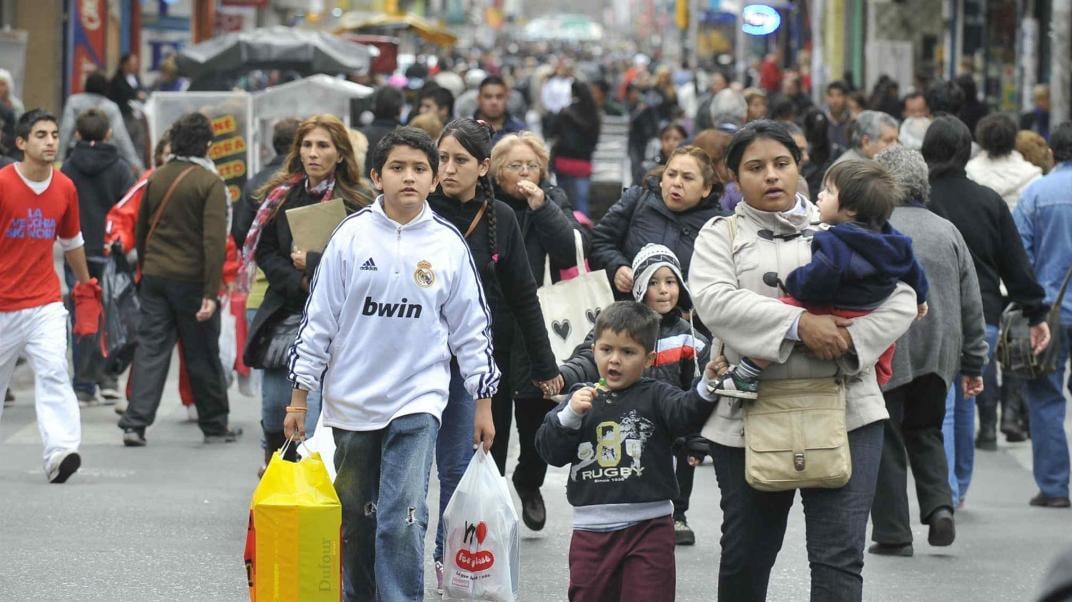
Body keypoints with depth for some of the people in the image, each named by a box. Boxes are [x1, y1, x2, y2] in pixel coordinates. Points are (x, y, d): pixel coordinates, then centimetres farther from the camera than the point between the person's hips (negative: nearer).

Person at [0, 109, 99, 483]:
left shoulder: (65, 189, 4)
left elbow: (72, 243, 19)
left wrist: (86, 288, 26)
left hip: (45, 303, 2)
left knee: (53, 373, -16)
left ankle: (61, 452, -25)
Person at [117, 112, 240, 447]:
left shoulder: (157, 178, 7)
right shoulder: (210, 182, -10)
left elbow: (141, 228, 15)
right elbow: (214, 240, -17)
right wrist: (211, 291, -19)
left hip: (154, 277, 4)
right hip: (190, 280, -4)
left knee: (150, 349, 4)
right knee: (202, 355, 7)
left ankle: (136, 423, -8)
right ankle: (214, 426, 17)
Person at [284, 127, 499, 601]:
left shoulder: (448, 244, 0)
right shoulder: (352, 236, -2)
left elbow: (472, 328, 7)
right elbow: (319, 319, 2)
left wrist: (483, 403, 7)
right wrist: (299, 398, 1)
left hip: (418, 401, -1)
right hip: (352, 400, 2)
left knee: (402, 518, -14)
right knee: (357, 520, 11)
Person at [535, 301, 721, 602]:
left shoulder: (655, 396, 0)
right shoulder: (582, 398, 9)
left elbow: (685, 414, -20)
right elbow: (550, 450, 3)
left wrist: (706, 385, -38)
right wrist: (570, 414, -13)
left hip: (648, 527, -3)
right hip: (591, 528, 3)